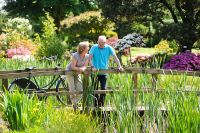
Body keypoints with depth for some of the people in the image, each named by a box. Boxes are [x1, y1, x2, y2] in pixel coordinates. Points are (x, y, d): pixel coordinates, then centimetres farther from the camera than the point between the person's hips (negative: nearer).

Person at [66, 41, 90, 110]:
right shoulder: (75, 56, -28)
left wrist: (83, 69, -27)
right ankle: (74, 105, 8)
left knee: (80, 90, -2)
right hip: (70, 72, -5)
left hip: (77, 73, 6)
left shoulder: (87, 56, -11)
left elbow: (84, 66, -6)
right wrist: (80, 69, -34)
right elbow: (73, 67, -24)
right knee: (72, 90, -7)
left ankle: (75, 103, 15)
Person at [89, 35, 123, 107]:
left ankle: (101, 105, 14)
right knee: (95, 89, 3)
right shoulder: (94, 47, -5)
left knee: (103, 89, 1)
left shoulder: (108, 48, -2)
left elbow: (115, 57, -3)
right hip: (95, 72, -1)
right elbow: (90, 58, -8)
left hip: (104, 72, 1)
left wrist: (119, 66, -14)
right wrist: (92, 67, -22)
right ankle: (95, 105, 12)